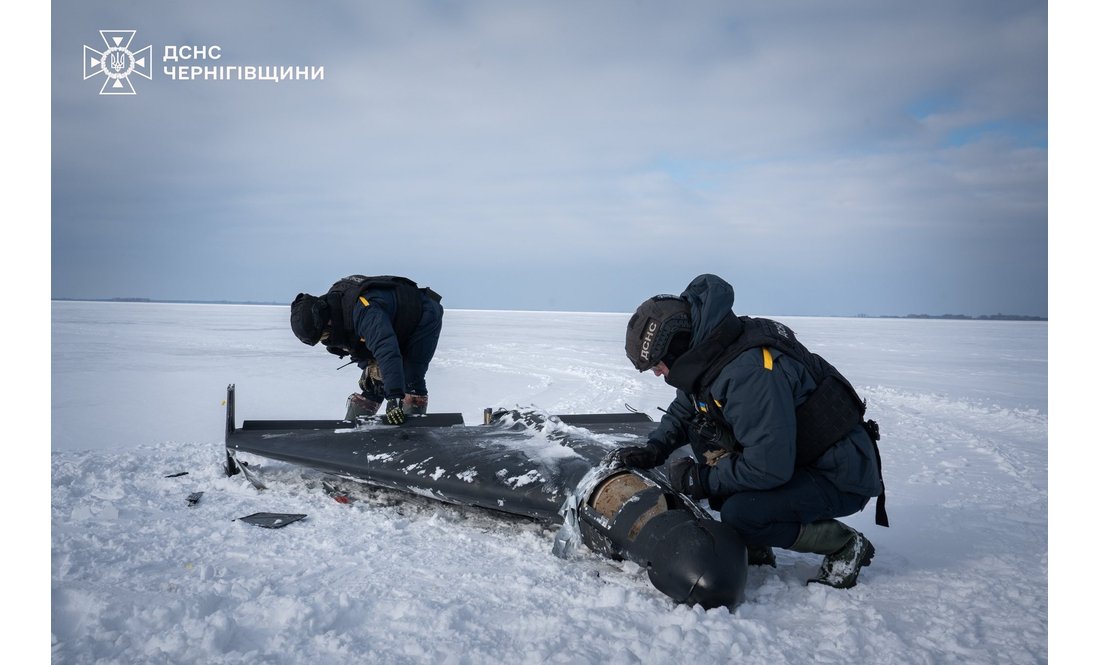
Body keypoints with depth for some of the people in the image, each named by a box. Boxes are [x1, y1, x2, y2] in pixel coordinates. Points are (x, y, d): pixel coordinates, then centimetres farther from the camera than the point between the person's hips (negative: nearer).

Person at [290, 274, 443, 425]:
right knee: (371, 382, 6)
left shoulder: (363, 310, -43)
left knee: (409, 379, -22)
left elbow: (387, 351, -52)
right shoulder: (331, 306, -13)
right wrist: (369, 365, -13)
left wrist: (394, 397, -56)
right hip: (395, 326, 8)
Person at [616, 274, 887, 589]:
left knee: (741, 514, -28)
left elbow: (769, 468, -34)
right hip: (791, 459, 10)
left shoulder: (749, 372, -31)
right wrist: (653, 449, 1)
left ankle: (846, 545, -3)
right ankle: (755, 549, 7)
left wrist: (702, 479, -20)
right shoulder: (709, 356, -1)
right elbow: (682, 410, 18)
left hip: (841, 477, -10)